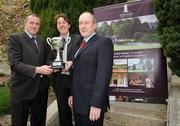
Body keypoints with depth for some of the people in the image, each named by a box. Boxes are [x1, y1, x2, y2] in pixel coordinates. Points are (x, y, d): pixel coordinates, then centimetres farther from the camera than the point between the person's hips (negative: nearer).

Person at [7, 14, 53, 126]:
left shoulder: (42, 42, 14)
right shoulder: (15, 38, -6)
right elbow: (14, 64, -17)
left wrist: (51, 67, -2)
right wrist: (37, 70, -26)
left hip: (41, 89, 6)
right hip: (22, 89, -5)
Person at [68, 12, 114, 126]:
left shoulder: (104, 42, -10)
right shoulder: (82, 45, 15)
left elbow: (104, 74, -19)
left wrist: (96, 104, -24)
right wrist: (73, 94, 13)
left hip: (92, 102, -7)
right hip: (78, 102, 8)